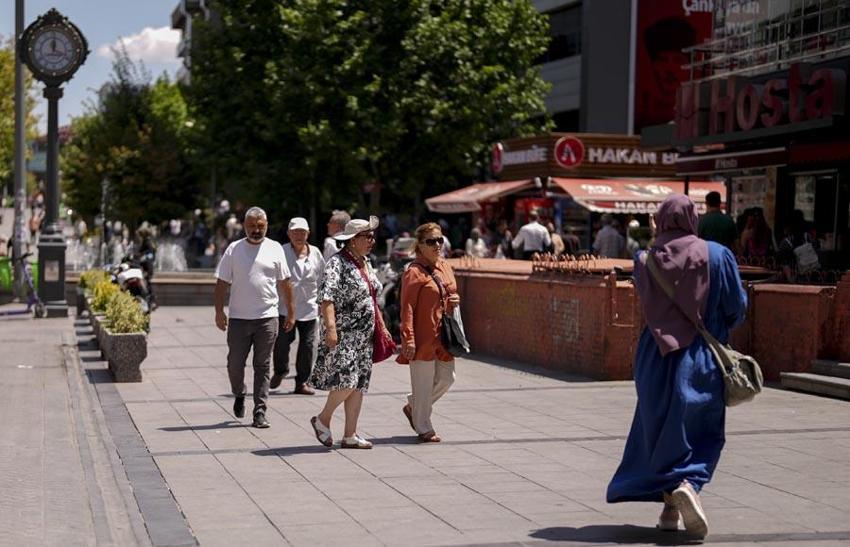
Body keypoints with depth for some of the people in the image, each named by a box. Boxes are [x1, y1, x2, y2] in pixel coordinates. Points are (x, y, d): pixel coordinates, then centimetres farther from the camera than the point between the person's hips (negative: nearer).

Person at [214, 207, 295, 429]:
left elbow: (285, 283, 10)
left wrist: (291, 312, 8)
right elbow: (222, 283, 5)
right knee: (235, 363, 5)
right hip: (238, 317, 0)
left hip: (267, 318, 0)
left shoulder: (275, 249, 5)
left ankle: (260, 411, 6)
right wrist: (219, 311, -4)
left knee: (262, 366, 2)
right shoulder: (233, 249, 4)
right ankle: (239, 395, 33)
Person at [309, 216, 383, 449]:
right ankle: (323, 420, 6)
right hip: (343, 334, -8)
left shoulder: (364, 263, 15)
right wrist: (330, 327, -31)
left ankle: (350, 436, 10)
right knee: (347, 380, -16)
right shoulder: (337, 263, -11)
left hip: (363, 335, 9)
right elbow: (326, 297, -21)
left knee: (359, 385, 6)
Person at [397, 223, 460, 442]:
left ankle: (413, 407, 33)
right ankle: (424, 429, 14)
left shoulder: (445, 268, 12)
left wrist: (455, 300, 2)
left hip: (444, 335, 8)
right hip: (423, 337, -8)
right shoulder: (414, 272, -12)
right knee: (424, 383, 0)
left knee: (447, 378, 13)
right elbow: (407, 308, -15)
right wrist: (408, 339, -21)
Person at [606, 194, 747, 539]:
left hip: (656, 359, 2)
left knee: (659, 429, 13)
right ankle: (689, 484, -16)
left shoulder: (645, 261, -1)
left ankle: (670, 505, 12)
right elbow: (737, 307, -2)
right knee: (703, 432, 8)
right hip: (701, 359, -2)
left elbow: (648, 306, 7)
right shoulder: (717, 256, -6)